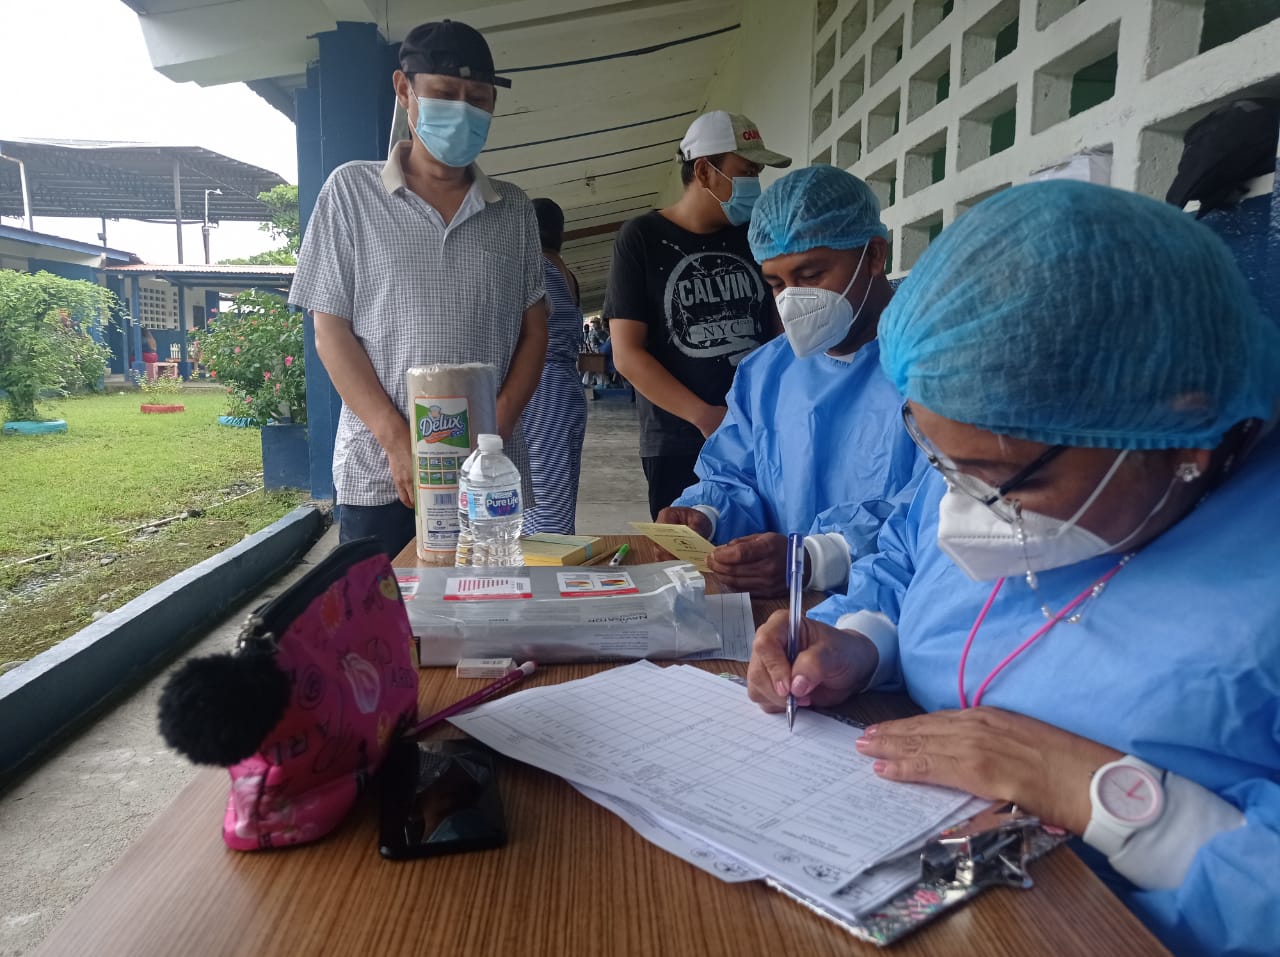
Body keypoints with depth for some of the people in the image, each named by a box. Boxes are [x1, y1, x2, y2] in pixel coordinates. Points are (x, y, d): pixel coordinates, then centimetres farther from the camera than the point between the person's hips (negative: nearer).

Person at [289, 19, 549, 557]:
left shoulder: (514, 210, 10)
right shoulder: (352, 190, 4)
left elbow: (533, 333, 9)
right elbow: (331, 331, 0)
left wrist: (495, 431, -7)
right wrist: (399, 442, -11)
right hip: (380, 473, -2)